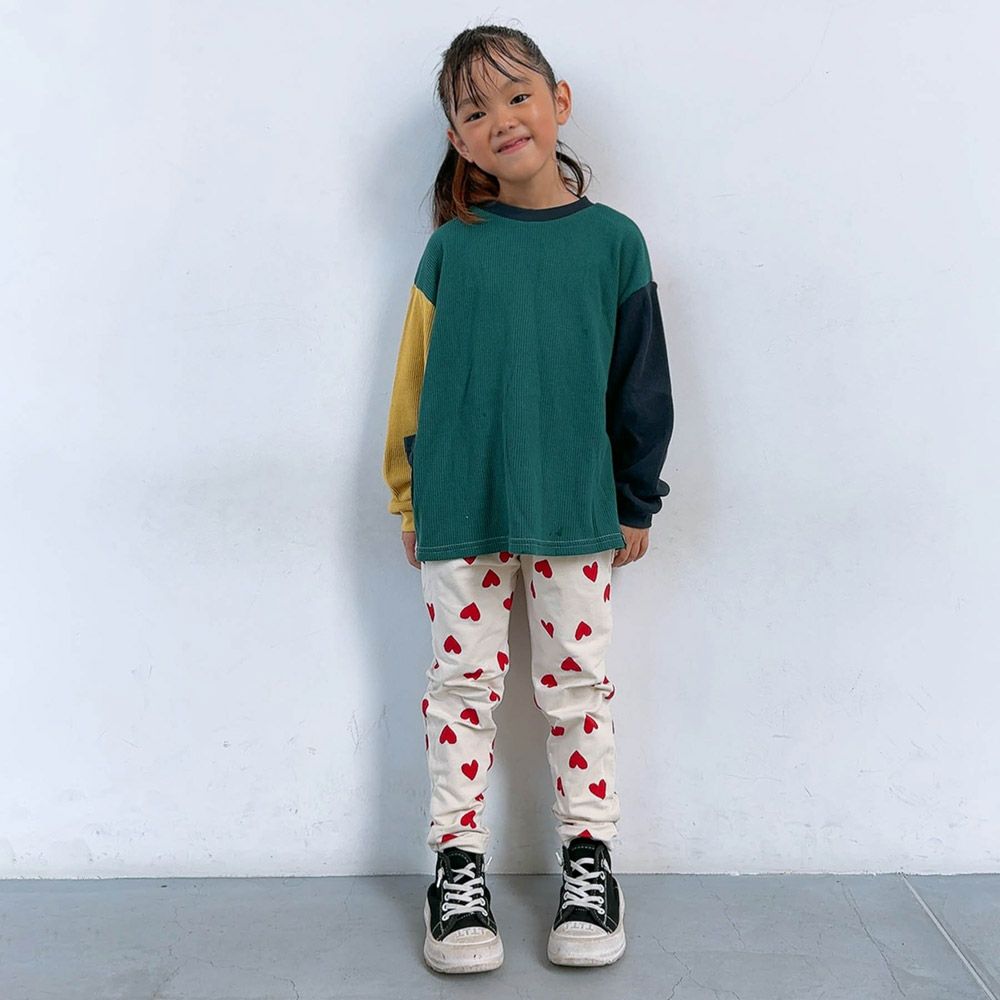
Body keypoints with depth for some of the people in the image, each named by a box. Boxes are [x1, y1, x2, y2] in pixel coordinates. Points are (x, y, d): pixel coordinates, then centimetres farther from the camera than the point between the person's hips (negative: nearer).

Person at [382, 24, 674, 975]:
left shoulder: (613, 240, 2)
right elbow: (414, 381, 7)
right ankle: (458, 862, 21)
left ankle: (589, 854, 25)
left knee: (578, 683, 9)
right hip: (460, 512, 0)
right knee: (462, 683, 7)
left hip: (577, 512, 0)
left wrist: (636, 501, 6)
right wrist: (409, 500, 8)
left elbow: (641, 381, 5)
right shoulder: (450, 249, 2)